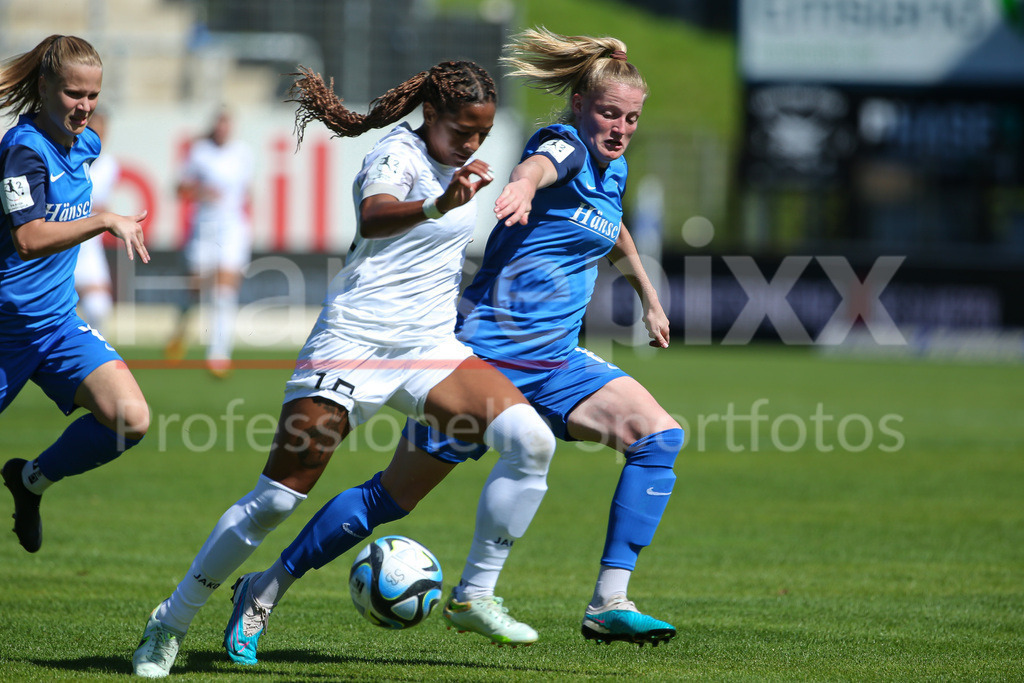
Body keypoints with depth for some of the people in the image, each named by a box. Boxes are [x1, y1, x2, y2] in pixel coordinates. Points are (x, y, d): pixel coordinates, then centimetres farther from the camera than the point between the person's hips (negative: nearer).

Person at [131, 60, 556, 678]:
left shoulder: (454, 161, 12)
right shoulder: (398, 155, -13)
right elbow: (374, 216, -39)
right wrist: (435, 207, -56)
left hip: (430, 347, 7)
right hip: (357, 343, -7)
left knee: (531, 439, -17)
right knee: (277, 498, -7)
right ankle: (170, 623, 8)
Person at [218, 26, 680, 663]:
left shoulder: (614, 171, 12)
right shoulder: (565, 144, -12)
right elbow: (541, 163, -40)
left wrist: (650, 299, 45)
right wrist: (523, 186, -63)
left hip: (554, 361, 8)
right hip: (489, 349, -8)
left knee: (660, 435, -10)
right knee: (398, 492, -8)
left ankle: (610, 603, -13)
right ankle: (268, 587, 8)